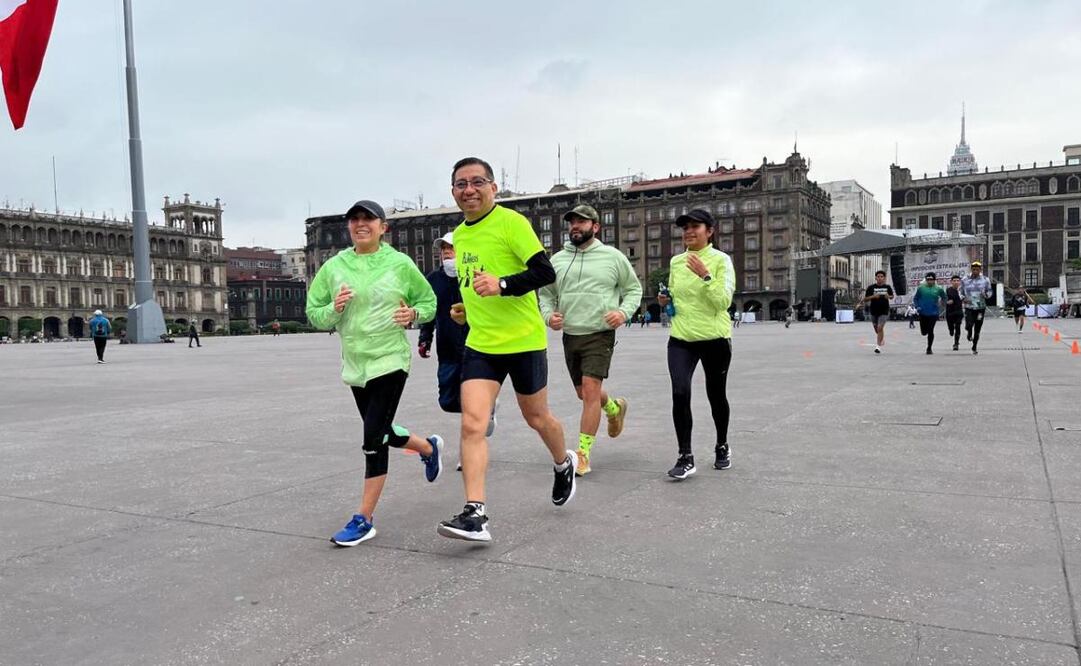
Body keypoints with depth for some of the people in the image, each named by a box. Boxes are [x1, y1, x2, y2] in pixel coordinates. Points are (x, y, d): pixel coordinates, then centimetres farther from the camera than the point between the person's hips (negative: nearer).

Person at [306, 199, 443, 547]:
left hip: (390, 360, -5)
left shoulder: (399, 263, -3)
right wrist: (334, 308, -15)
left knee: (373, 438, -10)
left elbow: (429, 301, 8)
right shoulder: (333, 266, 3)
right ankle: (429, 447, 49)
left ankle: (364, 519, 1)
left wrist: (413, 314, -13)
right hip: (354, 364, 5)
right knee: (383, 433, 17)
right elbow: (314, 315, 6)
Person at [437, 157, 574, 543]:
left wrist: (502, 285, -31)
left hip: (523, 341, -5)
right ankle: (474, 514, -10)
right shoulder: (459, 235, 12)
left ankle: (564, 464, 45)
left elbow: (545, 273, -18)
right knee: (472, 424, -11)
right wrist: (466, 309, 13)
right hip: (479, 344, 5)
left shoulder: (511, 222, -11)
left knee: (536, 418, 14)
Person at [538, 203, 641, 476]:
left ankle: (583, 453, -5)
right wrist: (548, 315, -4)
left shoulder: (613, 257, -1)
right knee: (583, 393, 17)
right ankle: (615, 408, 49)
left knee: (591, 390, -13)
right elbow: (546, 293, 16)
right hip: (570, 335, 5)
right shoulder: (558, 259, 7)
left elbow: (634, 288, 7)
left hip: (599, 334, -5)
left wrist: (624, 312, -10)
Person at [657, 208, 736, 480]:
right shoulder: (676, 262, 8)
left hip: (714, 339, -3)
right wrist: (666, 301, 1)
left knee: (716, 395, 12)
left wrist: (705, 276, -25)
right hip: (681, 339, 3)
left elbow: (724, 301, -16)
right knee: (680, 394, -14)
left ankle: (722, 447, 36)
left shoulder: (720, 260, -6)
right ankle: (686, 457, -5)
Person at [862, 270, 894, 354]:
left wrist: (889, 297, -6)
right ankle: (882, 338, 47)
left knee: (880, 328, -17)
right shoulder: (871, 287, -2)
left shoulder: (887, 287, 2)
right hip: (873, 311, 2)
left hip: (884, 311, -2)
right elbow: (865, 299, -1)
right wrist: (873, 296, -18)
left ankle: (878, 346, -13)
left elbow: (892, 296, 17)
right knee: (876, 329, 16)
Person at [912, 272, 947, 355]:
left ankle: (929, 348, 10)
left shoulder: (938, 289, 0)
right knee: (923, 332, 5)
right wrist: (917, 306, -5)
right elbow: (915, 298, 8)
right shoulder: (921, 288, 0)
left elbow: (944, 298, 14)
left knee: (930, 331, -4)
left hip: (933, 313, -1)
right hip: (923, 313, 1)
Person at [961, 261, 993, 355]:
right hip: (969, 307, -1)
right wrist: (963, 298, -9)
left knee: (977, 329, 4)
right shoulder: (965, 280, 3)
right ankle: (969, 333, 20)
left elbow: (989, 292, 9)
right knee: (968, 326, -18)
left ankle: (974, 347, 19)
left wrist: (986, 295, -14)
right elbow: (961, 292, 11)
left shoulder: (985, 280, 3)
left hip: (981, 307, 1)